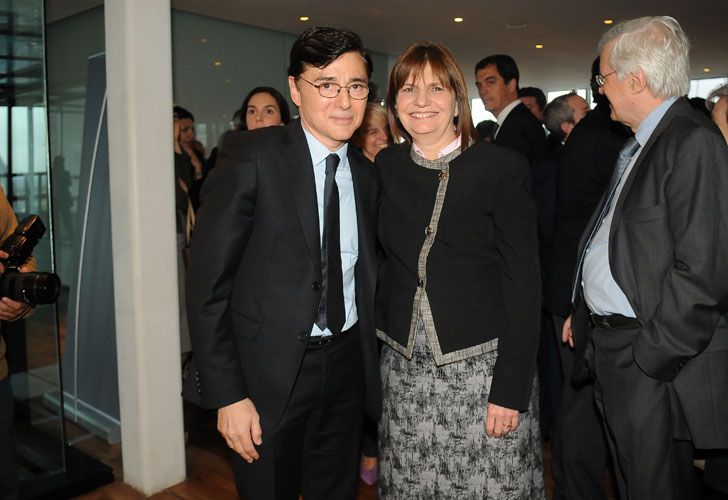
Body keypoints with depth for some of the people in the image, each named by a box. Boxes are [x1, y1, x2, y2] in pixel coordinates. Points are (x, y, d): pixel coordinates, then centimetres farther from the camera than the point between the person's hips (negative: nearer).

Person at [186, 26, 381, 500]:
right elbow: (207, 282, -14)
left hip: (347, 367, 5)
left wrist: (372, 364, 7)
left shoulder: (367, 173, 4)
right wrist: (227, 395, -15)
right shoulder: (251, 156, -12)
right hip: (270, 372, -4)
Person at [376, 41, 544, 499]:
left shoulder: (503, 167, -7)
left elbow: (523, 283, -9)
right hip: (404, 367, 4)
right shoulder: (386, 167, 5)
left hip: (481, 365, -3)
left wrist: (511, 389, -12)